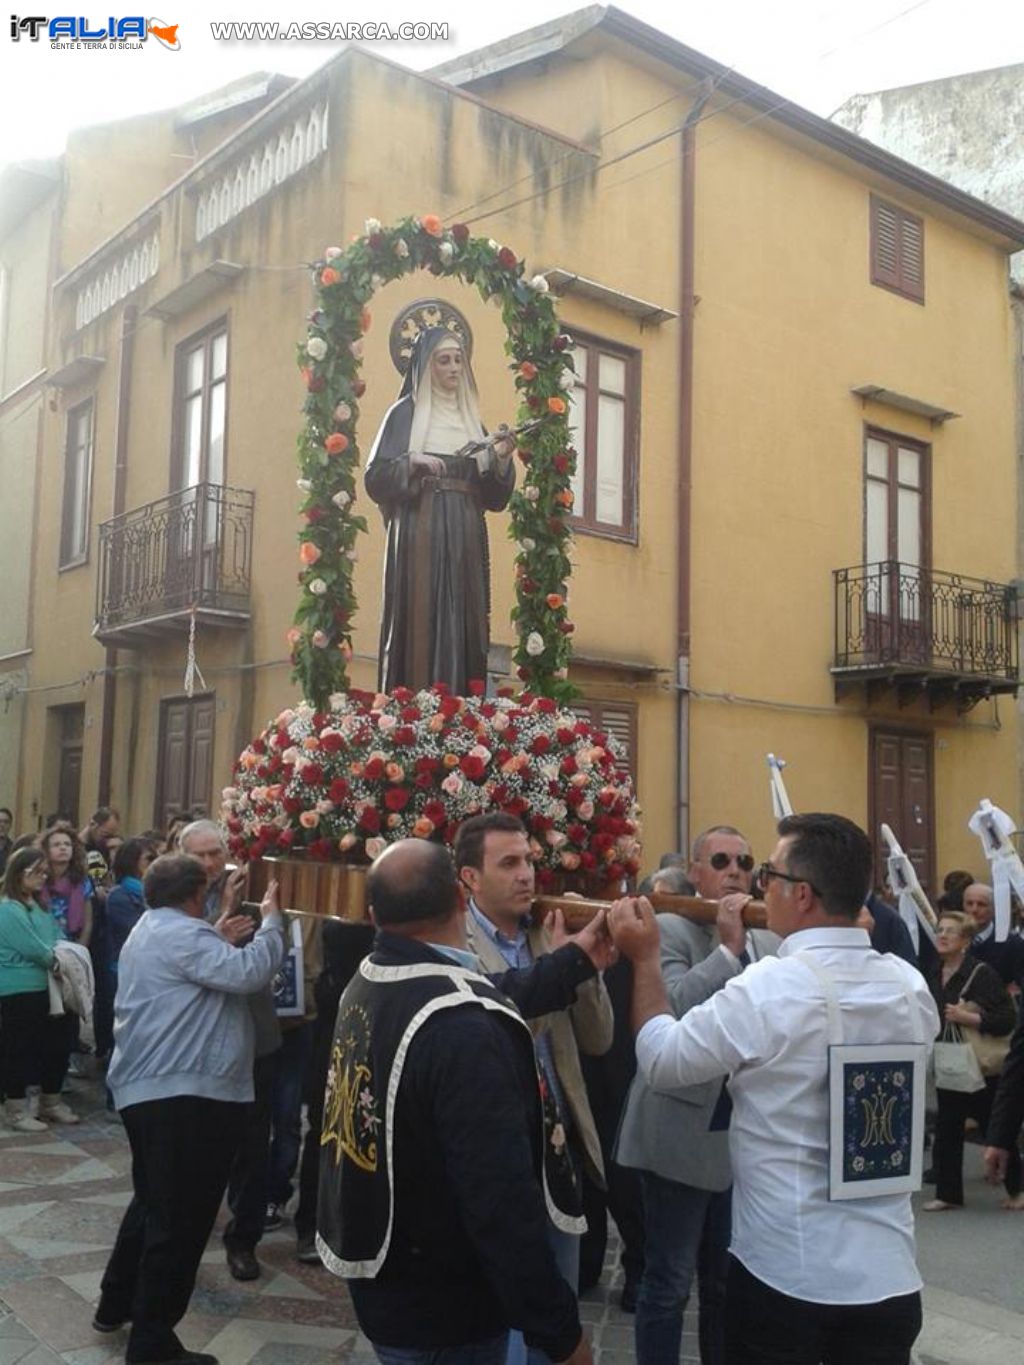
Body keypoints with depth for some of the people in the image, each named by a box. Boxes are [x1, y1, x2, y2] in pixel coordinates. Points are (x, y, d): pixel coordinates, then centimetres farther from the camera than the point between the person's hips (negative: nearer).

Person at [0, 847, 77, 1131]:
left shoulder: (41, 908, 14)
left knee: (56, 1043, 14)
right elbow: (35, 950, -19)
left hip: (48, 988, 9)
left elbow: (59, 940, 13)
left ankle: (51, 1102, 28)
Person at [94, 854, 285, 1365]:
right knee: (180, 1216, -2)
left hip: (147, 1087, 11)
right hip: (183, 1092, -11)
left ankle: (116, 1303, 36)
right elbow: (249, 973, -28)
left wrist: (221, 942, 17)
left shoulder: (149, 931, 17)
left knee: (154, 1202, 26)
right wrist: (271, 920, -15)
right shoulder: (182, 934, -17)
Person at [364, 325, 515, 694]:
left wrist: (501, 459, -4)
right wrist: (411, 461, -18)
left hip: (465, 539, 4)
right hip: (419, 535, -4)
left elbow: (492, 495, 13)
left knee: (462, 624, -1)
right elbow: (376, 477, -2)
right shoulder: (405, 414, 6)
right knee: (420, 622, -11)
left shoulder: (471, 419, 18)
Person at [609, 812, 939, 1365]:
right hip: (889, 1274, 5)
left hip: (782, 1272, -5)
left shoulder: (766, 990, -20)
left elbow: (662, 1060, -7)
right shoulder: (911, 987, -2)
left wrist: (644, 957, 4)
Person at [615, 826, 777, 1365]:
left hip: (744, 1133, 6)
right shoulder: (669, 929, -9)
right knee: (669, 1283, 5)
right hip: (683, 1134, -6)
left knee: (729, 1281, 19)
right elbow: (670, 1010, -25)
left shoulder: (769, 942, 10)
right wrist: (729, 945, -24)